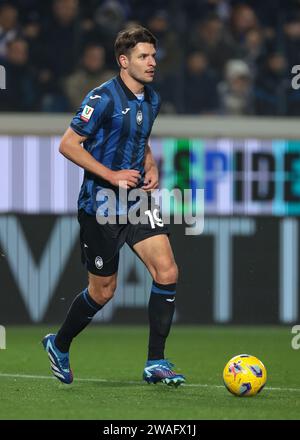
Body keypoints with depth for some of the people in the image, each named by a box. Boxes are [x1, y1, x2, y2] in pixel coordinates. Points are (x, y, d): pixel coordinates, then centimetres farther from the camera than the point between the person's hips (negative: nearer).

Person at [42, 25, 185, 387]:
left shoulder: (152, 100, 8)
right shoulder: (104, 98, -15)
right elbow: (68, 144, -15)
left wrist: (151, 169, 6)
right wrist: (111, 175, -19)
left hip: (137, 200, 6)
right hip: (100, 205, -6)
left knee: (167, 272, -10)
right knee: (102, 291, 3)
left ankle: (155, 363, -2)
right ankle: (59, 345, 30)